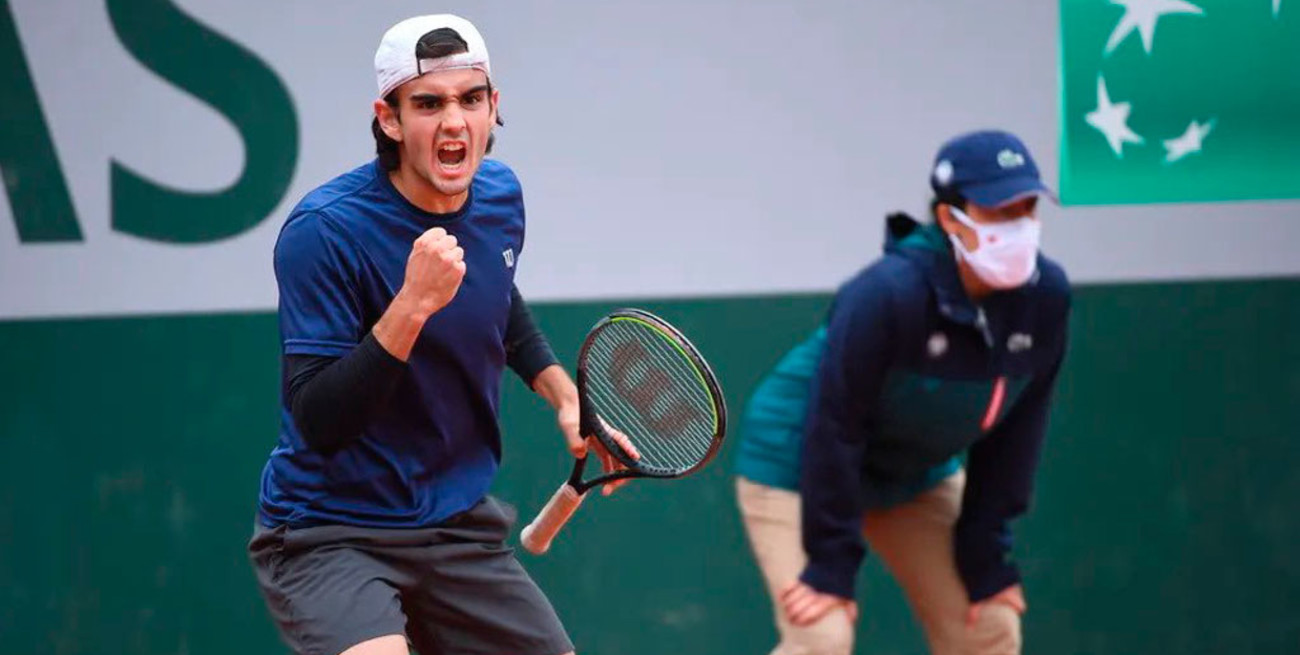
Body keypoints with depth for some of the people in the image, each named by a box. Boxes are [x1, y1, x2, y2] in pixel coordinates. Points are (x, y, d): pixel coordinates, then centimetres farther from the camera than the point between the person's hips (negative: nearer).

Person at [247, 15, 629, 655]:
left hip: (458, 525, 7)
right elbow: (319, 423, -25)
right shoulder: (323, 231, -21)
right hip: (329, 532, -7)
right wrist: (412, 305, -34)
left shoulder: (500, 196, 1)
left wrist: (563, 394, 12)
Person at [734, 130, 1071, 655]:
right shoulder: (888, 293, -32)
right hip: (796, 460, -6)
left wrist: (986, 557, -5)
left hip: (918, 472, 7)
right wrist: (832, 565, -24)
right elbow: (833, 429, -27)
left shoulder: (1044, 296, -16)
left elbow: (1013, 430, -6)